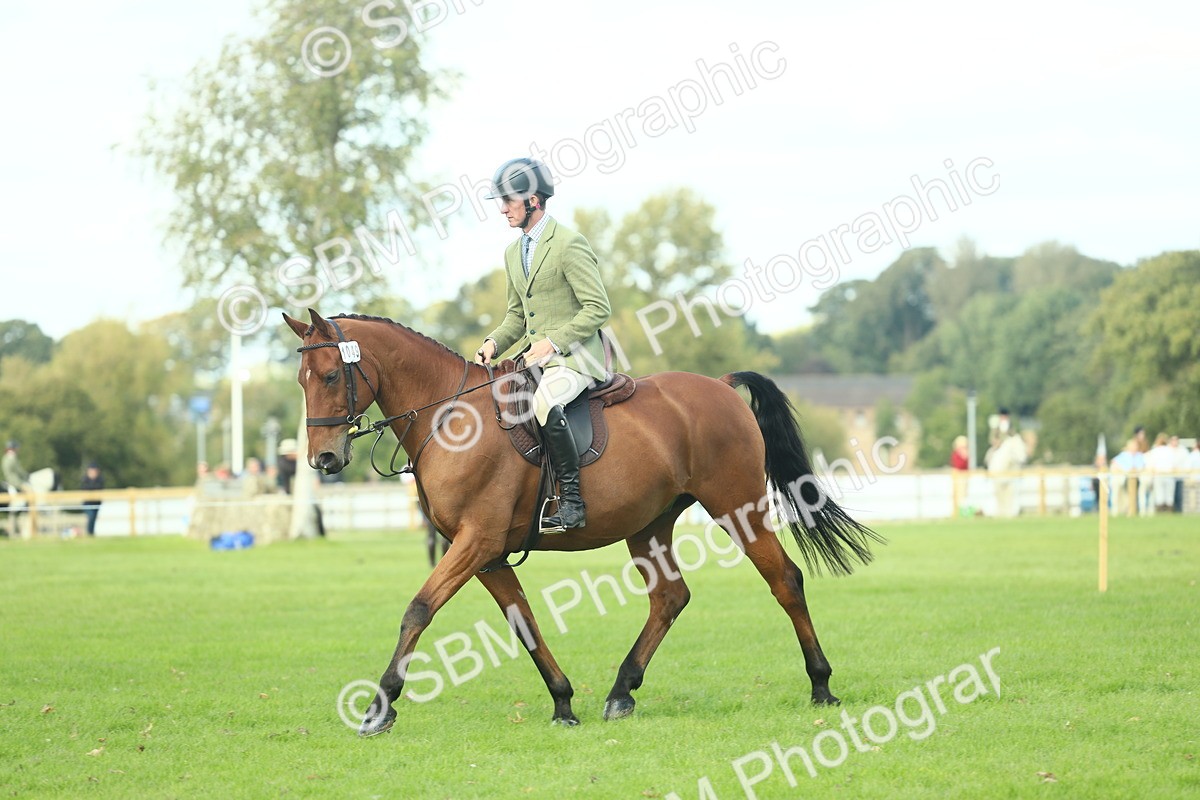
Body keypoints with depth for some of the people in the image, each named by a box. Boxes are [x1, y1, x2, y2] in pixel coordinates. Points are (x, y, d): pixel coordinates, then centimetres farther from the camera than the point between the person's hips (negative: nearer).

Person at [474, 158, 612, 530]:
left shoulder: (569, 244, -12)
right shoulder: (513, 252, 15)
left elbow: (598, 308, -15)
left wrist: (553, 342, -20)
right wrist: (494, 342, 4)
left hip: (574, 356, -9)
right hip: (534, 356, 9)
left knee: (543, 402, -36)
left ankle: (571, 501, -31)